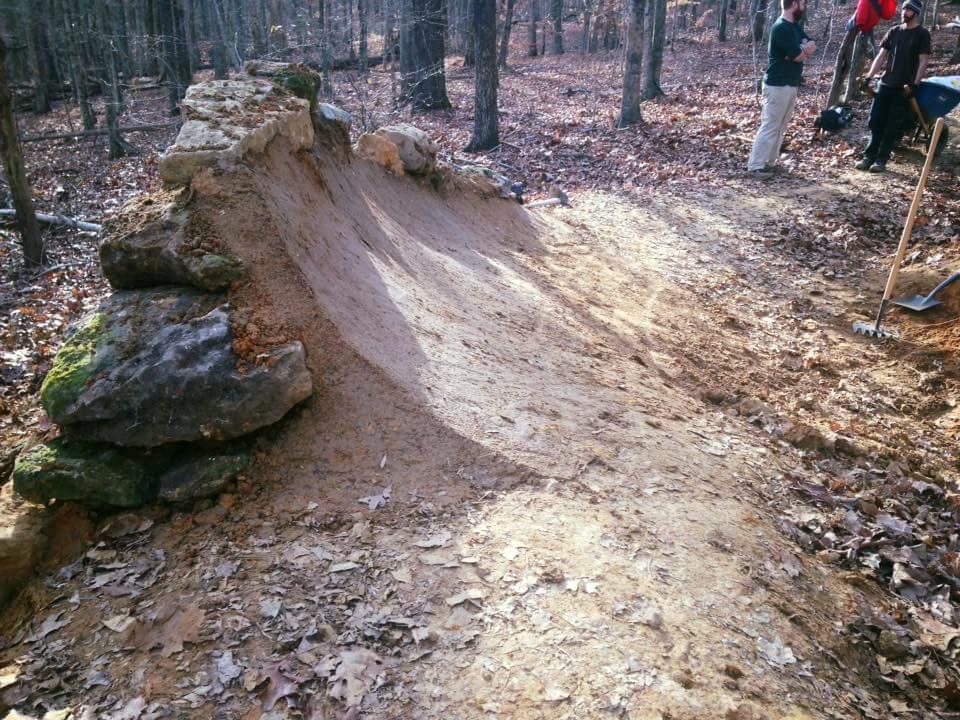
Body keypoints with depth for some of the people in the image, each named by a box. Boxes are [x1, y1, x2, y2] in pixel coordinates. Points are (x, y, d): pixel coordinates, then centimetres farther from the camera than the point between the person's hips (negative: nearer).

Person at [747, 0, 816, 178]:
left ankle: (769, 162, 19)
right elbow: (798, 56, -18)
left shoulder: (795, 26, 14)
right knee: (769, 127, -8)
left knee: (780, 127, 12)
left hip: (791, 85, 10)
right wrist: (806, 49, 3)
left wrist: (801, 50, -11)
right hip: (778, 85, -10)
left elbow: (812, 46, 10)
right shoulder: (781, 28, -17)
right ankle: (755, 166, -6)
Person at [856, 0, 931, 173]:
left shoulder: (922, 34, -1)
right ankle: (869, 156, 5)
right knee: (876, 121, 0)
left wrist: (915, 84, -16)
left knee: (893, 125, -3)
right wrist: (869, 76, -1)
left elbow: (923, 61, -6)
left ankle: (881, 160, -1)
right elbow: (881, 55, 10)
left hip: (904, 87, -4)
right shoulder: (894, 31, 12)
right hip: (886, 84, 4)